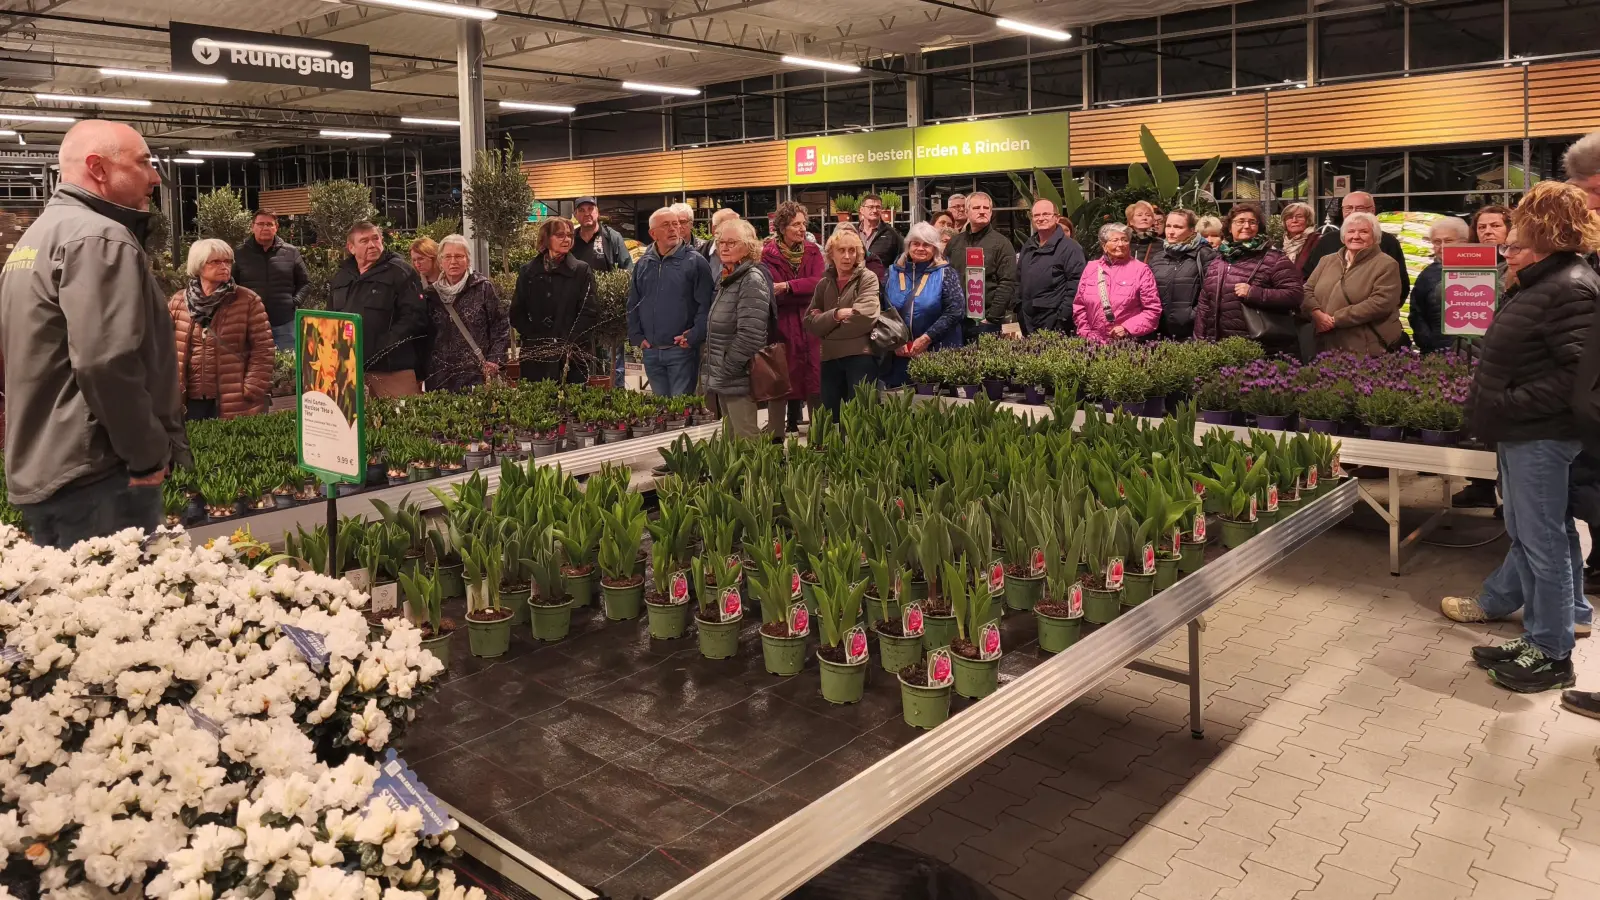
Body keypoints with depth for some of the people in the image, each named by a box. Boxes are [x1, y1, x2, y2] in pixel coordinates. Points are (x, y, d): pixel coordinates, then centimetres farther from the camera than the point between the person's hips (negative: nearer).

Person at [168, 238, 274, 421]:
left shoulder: (248, 300, -2)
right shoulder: (177, 303, 8)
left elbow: (263, 348, -4)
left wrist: (253, 390, -10)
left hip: (236, 403, -3)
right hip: (190, 401, 3)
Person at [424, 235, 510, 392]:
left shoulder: (483, 287, 0)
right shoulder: (432, 294, 11)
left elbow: (502, 326, 0)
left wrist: (494, 360, -7)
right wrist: (422, 372, 11)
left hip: (477, 375, -3)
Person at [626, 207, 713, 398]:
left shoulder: (695, 262, -5)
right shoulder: (643, 264, 11)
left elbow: (705, 305, -9)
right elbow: (632, 305, 16)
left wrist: (693, 338, -13)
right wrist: (637, 336, 6)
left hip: (682, 350, -5)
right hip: (651, 352, 5)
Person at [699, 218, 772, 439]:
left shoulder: (752, 280, -13)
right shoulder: (726, 278, 15)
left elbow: (749, 335, -21)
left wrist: (726, 370, -17)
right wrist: (714, 371, 14)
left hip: (738, 378, -9)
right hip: (722, 378, 9)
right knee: (732, 439, 16)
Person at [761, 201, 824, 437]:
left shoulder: (812, 251, 8)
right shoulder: (768, 254, -3)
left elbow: (819, 283, -8)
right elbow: (772, 295, -12)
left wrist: (787, 287, -17)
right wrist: (803, 292, -16)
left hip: (810, 327, 3)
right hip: (781, 328, -3)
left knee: (814, 383, 4)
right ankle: (776, 437, 8)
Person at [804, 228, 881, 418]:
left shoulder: (867, 278, -1)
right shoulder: (824, 283, 13)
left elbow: (865, 317, -15)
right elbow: (810, 322, 4)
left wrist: (826, 324, -4)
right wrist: (836, 315, -13)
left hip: (860, 355, -5)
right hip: (830, 358, 5)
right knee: (829, 419, 10)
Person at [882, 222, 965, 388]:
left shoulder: (945, 273, -2)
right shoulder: (894, 272, 8)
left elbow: (955, 311, -10)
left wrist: (927, 338, -15)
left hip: (937, 353, -3)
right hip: (899, 355, 3)